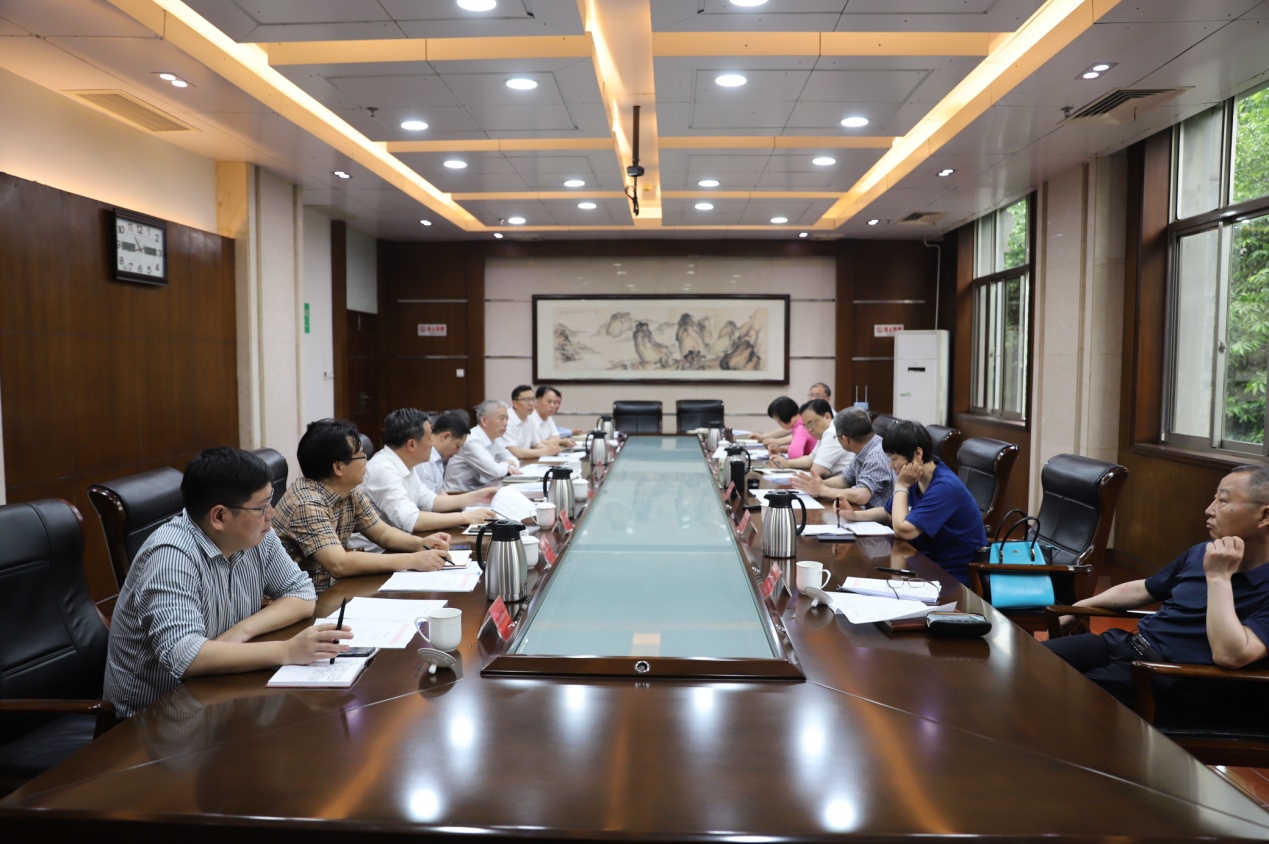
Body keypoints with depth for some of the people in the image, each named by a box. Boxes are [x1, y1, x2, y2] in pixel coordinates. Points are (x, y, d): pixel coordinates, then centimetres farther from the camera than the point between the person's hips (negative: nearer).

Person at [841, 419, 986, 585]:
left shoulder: (944, 487, -27)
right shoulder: (917, 481, 1)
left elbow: (902, 530, -30)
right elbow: (888, 513, 16)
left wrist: (901, 486, -18)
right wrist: (855, 515, -2)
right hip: (929, 561, 7)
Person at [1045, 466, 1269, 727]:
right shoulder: (1202, 553, 12)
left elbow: (1229, 655, -26)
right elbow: (1141, 590, 24)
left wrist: (1218, 578, -21)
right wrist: (1075, 609, 20)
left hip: (1175, 682, -7)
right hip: (1128, 644, 7)